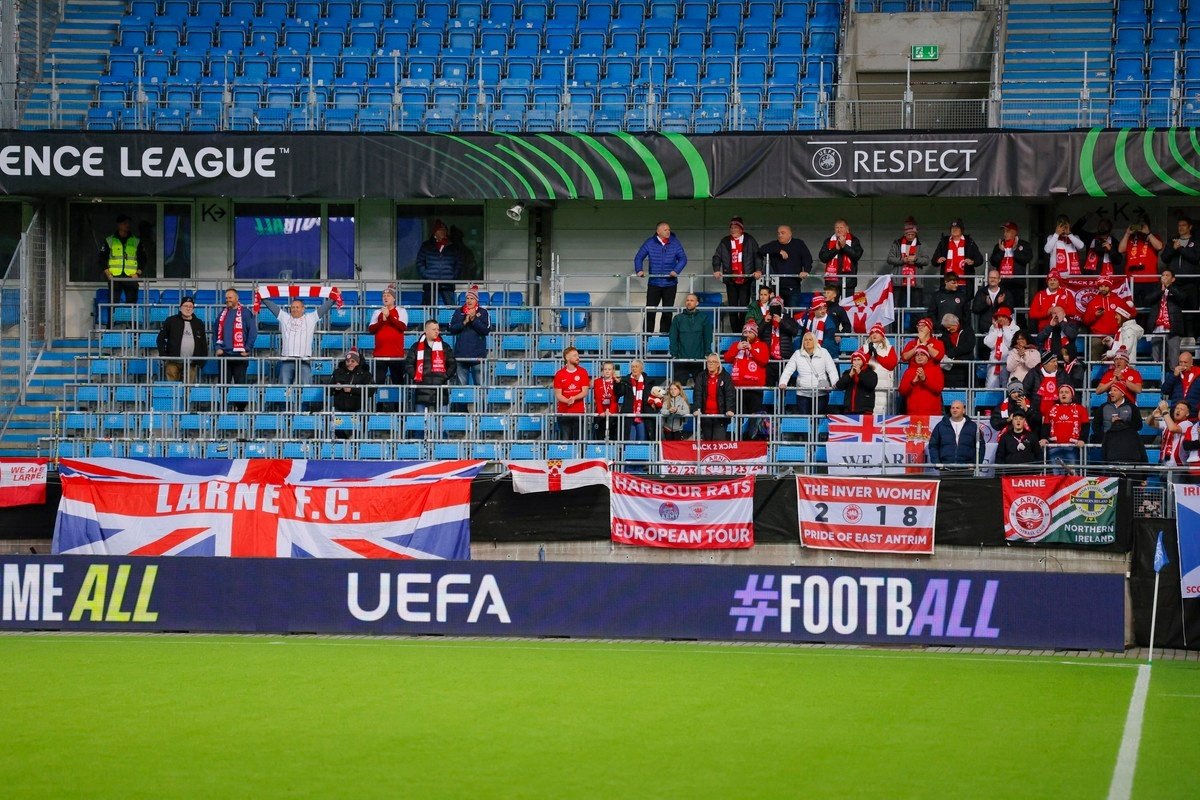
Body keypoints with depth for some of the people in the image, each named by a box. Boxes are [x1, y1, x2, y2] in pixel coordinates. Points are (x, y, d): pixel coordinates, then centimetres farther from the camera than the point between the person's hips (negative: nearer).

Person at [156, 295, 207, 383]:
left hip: (191, 365, 2)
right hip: (173, 363, -2)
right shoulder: (171, 321, 4)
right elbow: (161, 338, 7)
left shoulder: (199, 324, 12)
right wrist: (163, 355, -4)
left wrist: (202, 361, 5)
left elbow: (204, 344, 15)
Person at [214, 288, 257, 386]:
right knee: (224, 383, 5)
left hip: (239, 355, -4)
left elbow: (253, 332, -5)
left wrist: (247, 349, -8)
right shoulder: (222, 313, 13)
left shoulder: (245, 313, -2)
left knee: (240, 382, -2)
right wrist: (218, 347, 2)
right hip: (224, 354, 4)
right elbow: (216, 332, 15)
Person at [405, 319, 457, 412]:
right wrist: (415, 377, -4)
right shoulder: (417, 346, 8)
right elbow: (408, 363, 6)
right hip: (422, 389, -1)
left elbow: (452, 365, 14)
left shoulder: (444, 347, 12)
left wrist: (446, 377, 1)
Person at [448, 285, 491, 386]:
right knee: (462, 383, 4)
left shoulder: (483, 312, 3)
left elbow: (486, 330, -6)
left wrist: (474, 320, -14)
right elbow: (452, 329, 2)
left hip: (477, 354, -2)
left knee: (479, 384, -3)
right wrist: (464, 322, -11)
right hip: (461, 354, 2)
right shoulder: (458, 312, 9)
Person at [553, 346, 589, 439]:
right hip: (563, 412, -1)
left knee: (578, 440, 1)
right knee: (565, 439, -1)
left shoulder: (583, 372, 4)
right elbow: (558, 394, 0)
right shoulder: (559, 374, 2)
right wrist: (568, 401, -19)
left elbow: (585, 392, 0)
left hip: (579, 412, 1)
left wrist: (574, 398, -18)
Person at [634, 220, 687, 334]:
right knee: (650, 310, -4)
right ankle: (648, 332, 0)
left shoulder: (675, 243, 2)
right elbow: (638, 257, 4)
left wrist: (676, 270, -16)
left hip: (670, 283, 1)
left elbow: (683, 258, 0)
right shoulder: (649, 243, 1)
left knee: (667, 311, 4)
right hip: (654, 283, -1)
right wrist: (639, 270, -13)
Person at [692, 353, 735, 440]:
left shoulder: (726, 377, 1)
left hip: (720, 415, -3)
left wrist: (729, 410, -21)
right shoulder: (701, 377, 6)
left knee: (719, 440, -10)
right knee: (707, 441, 7)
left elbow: (729, 395, -7)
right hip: (705, 415, 3)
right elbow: (698, 394, -3)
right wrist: (696, 409, -18)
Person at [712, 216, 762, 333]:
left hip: (746, 279, -3)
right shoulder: (725, 242, 10)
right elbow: (716, 256, 11)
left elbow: (757, 256, 2)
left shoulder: (750, 241, 4)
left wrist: (758, 270, -11)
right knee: (732, 307, 3)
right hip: (731, 279, 3)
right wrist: (716, 270, -4)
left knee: (744, 307, -5)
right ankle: (735, 332, 9)